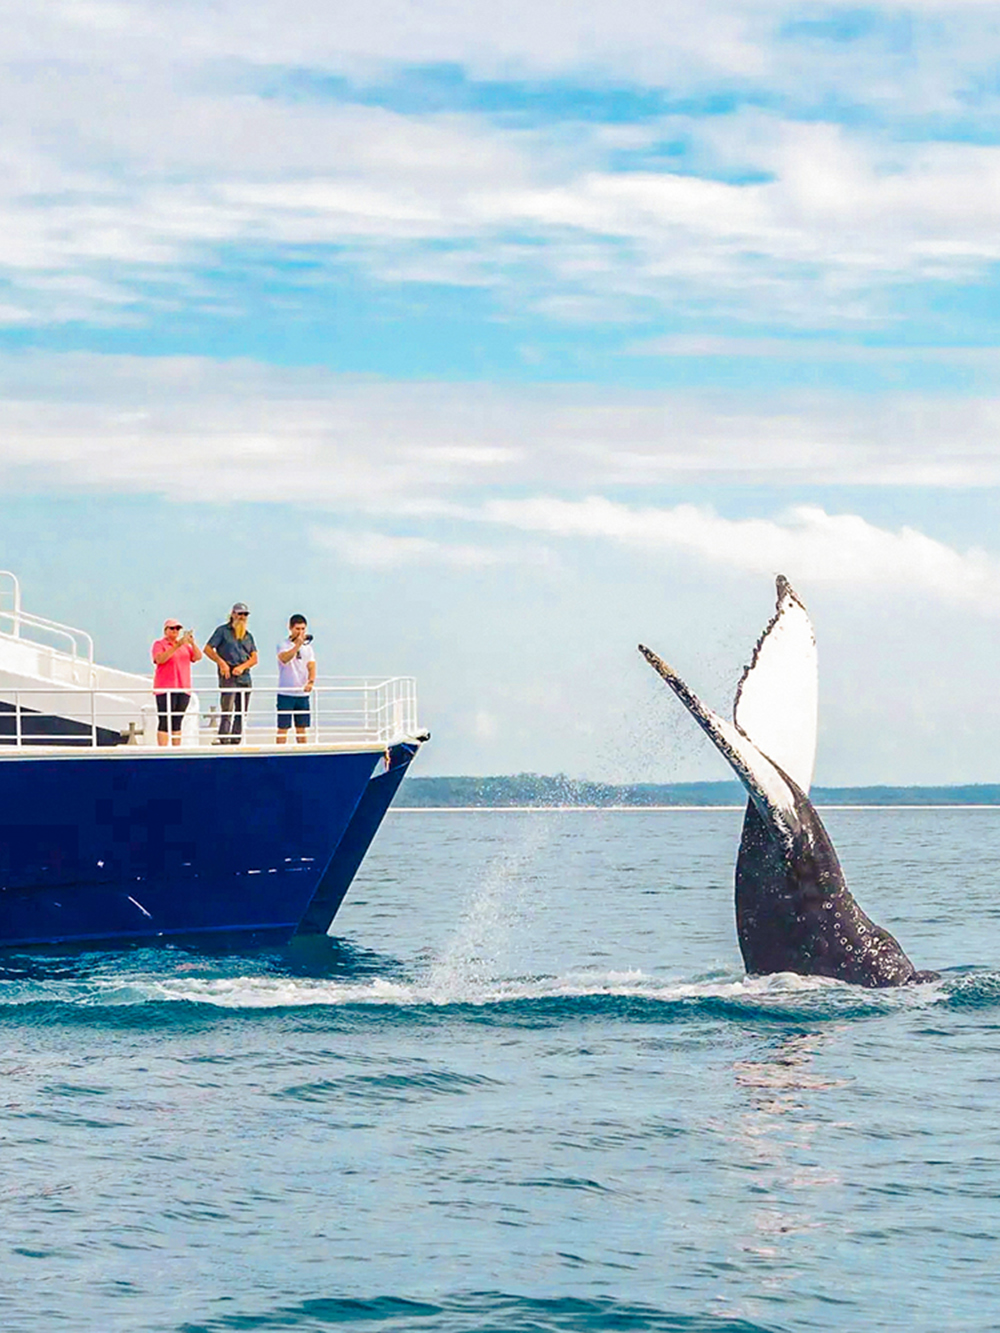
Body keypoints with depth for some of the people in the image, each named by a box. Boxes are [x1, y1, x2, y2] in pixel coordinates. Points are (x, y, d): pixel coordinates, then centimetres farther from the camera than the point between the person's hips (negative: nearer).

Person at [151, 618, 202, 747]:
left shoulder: (185, 645, 18)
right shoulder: (159, 644, 2)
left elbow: (198, 657, 6)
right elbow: (160, 659, -16)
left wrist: (192, 643, -11)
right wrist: (176, 646, -23)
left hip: (183, 688, 5)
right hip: (165, 688, -5)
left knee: (177, 722, 6)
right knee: (165, 722, -11)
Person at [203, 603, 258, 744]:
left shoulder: (248, 635, 18)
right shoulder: (223, 631, 4)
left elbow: (254, 658, 11)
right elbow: (208, 649, 0)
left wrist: (242, 667, -7)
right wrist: (221, 662, -13)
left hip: (244, 677, 6)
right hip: (228, 676, -6)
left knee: (241, 714, 6)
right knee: (227, 713, -14)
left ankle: (235, 743, 11)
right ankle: (224, 742, -18)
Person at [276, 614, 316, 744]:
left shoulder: (307, 647, 10)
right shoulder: (283, 644, -4)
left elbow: (311, 666, 0)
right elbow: (284, 658, -24)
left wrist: (311, 681, -19)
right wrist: (298, 644, -31)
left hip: (303, 693, 4)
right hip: (286, 693, -4)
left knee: (301, 728, 9)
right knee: (283, 727, -3)